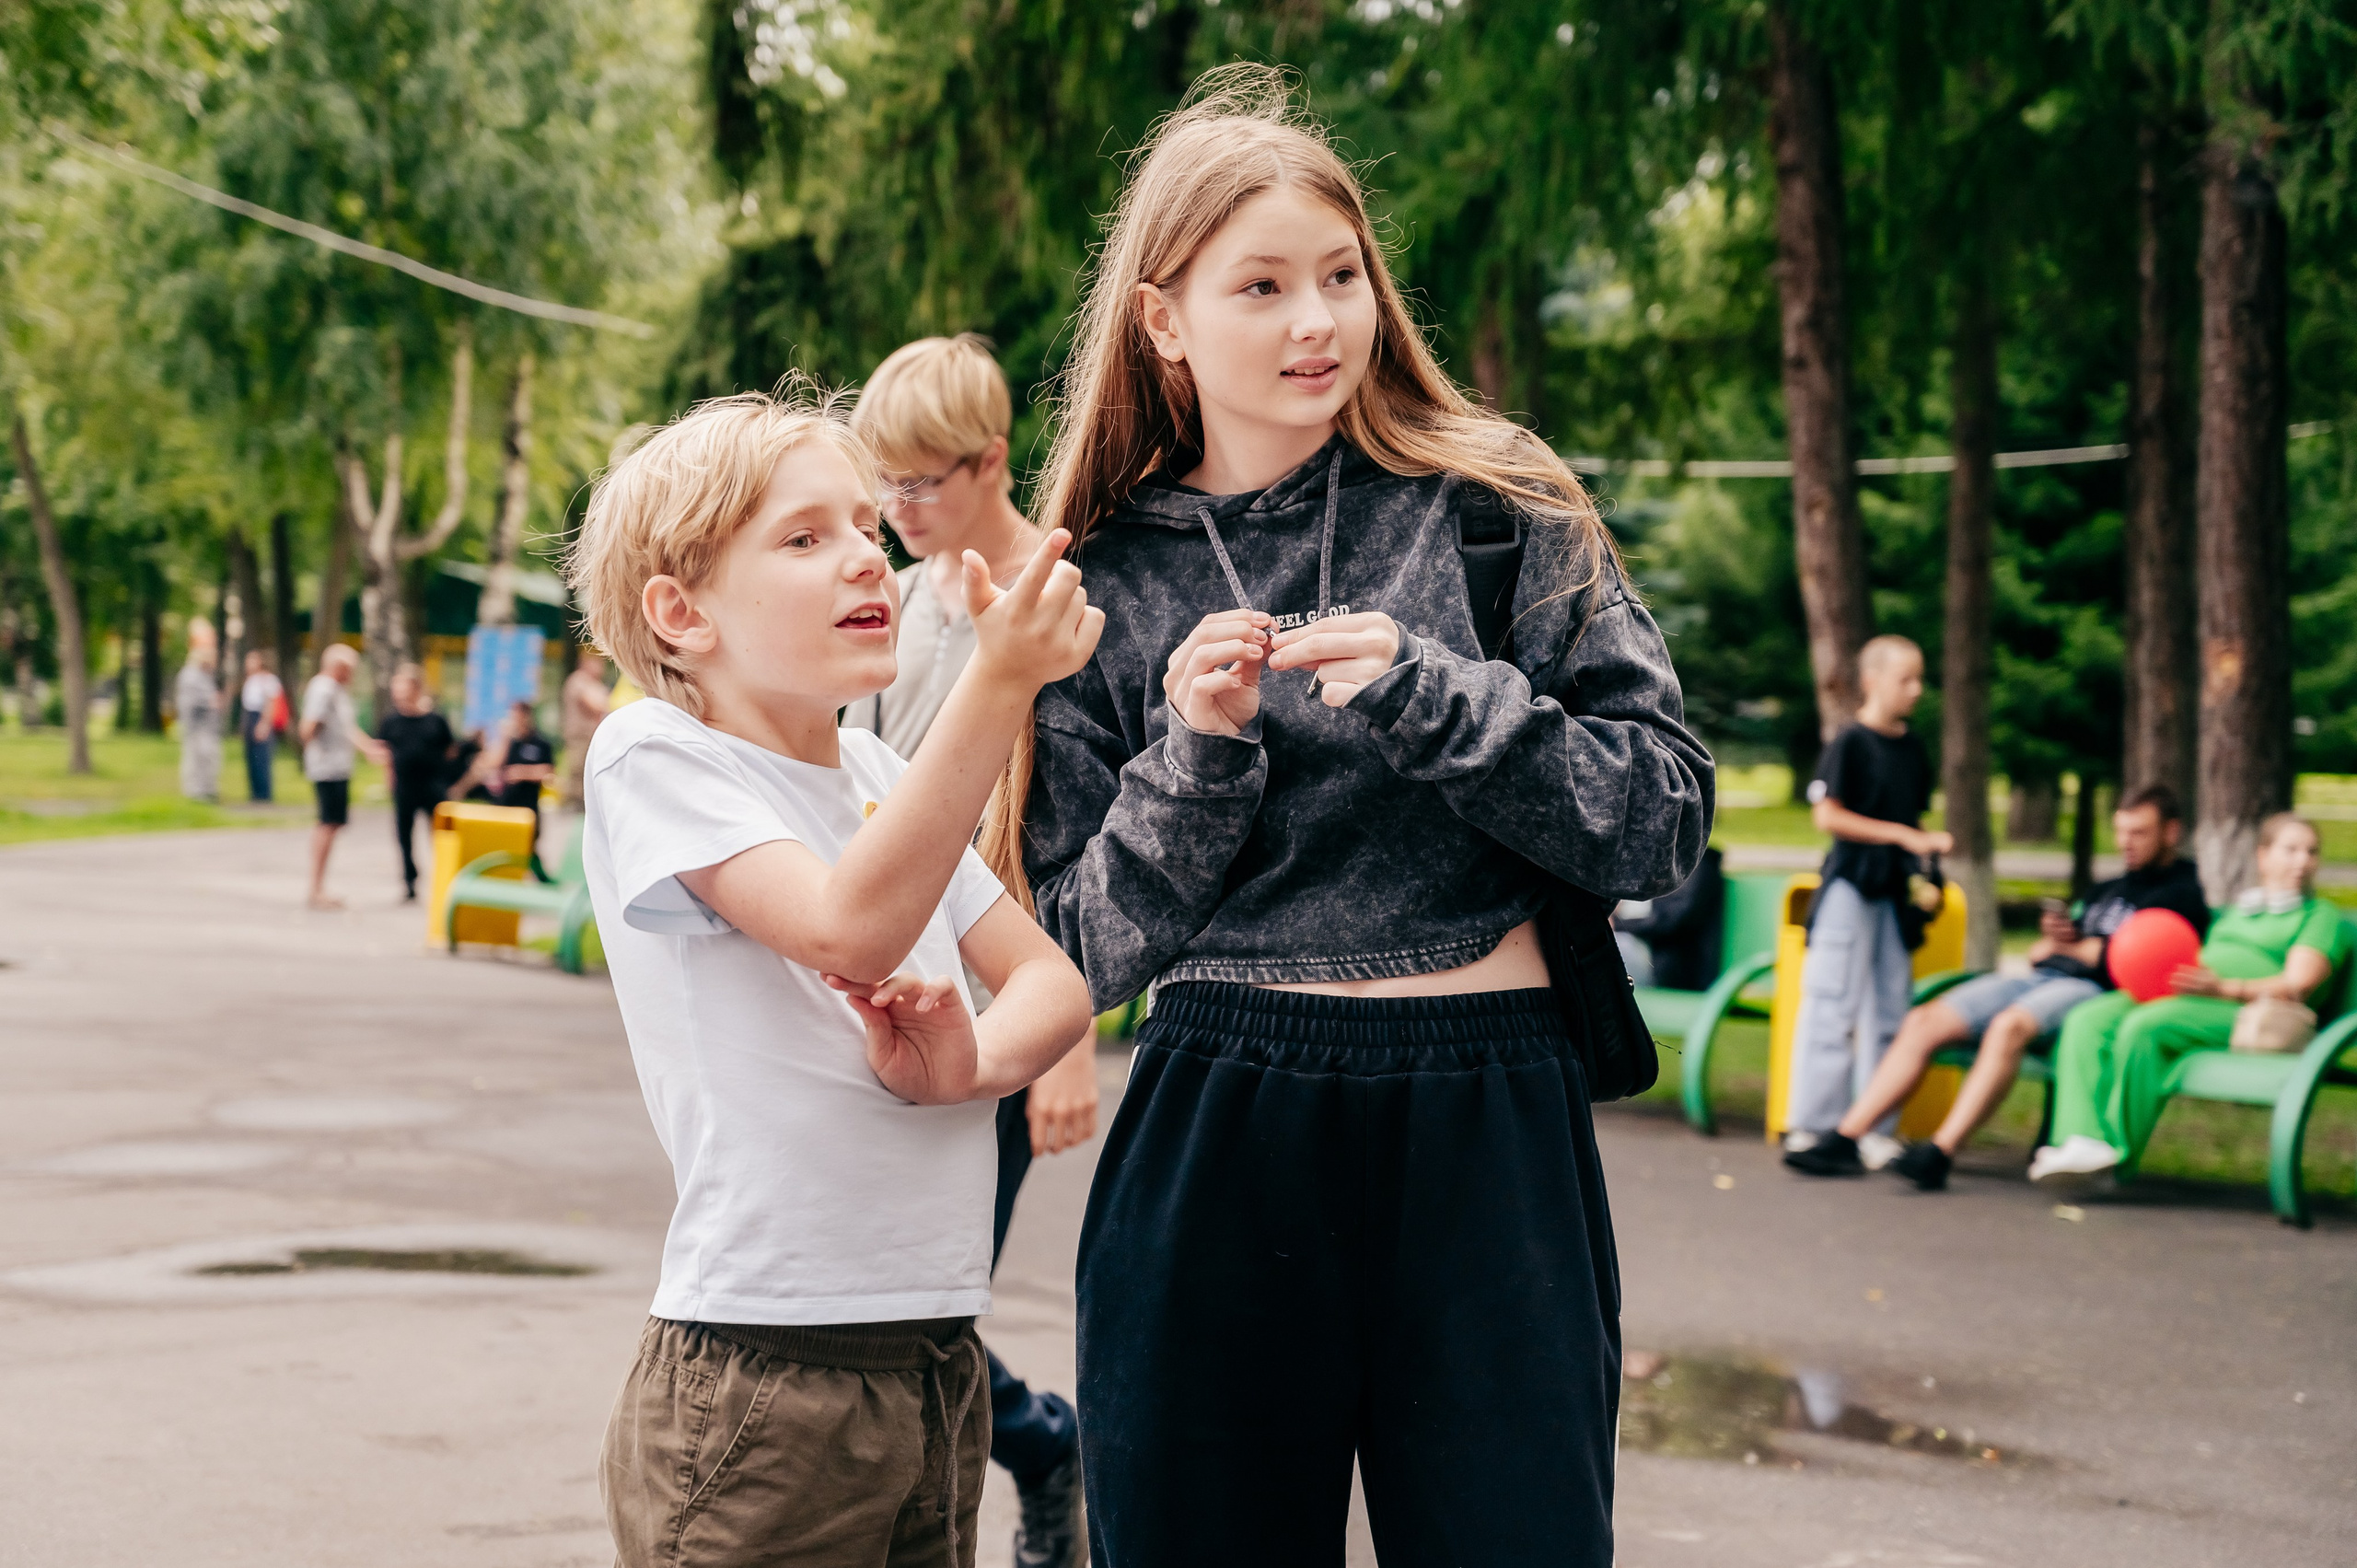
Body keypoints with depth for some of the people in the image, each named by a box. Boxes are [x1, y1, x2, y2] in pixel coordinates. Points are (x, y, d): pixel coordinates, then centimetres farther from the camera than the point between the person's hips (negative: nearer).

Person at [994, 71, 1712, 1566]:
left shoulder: (1499, 509, 3)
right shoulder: (1106, 579, 7)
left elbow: (1667, 818, -3)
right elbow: (1092, 948, 6)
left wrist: (1429, 698, -14)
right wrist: (1195, 757, -10)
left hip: (1488, 1123, -1)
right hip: (1212, 1144, 1)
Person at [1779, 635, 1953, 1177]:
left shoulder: (1912, 748, 12)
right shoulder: (1851, 742, -8)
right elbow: (1827, 816, -14)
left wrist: (1928, 844, 2)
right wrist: (1901, 835, -15)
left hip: (1894, 889, 7)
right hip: (1849, 886, -7)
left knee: (1888, 1011, 7)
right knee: (1833, 1007, -7)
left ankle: (1874, 1133, 13)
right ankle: (1810, 1129, -4)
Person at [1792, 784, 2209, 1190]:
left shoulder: (2180, 892, 5)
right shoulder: (2108, 891, 30)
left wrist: (2064, 948, 8)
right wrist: (2053, 936, 1)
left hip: (2093, 990, -8)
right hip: (2039, 980, 8)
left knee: (2010, 1026, -38)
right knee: (1924, 1022, -8)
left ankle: (1939, 1154, -44)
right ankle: (1845, 1138, -13)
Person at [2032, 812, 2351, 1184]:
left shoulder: (2322, 915, 11)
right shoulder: (2233, 913, 32)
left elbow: (2297, 986, -4)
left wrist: (2222, 987, -20)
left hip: (2247, 1013, -7)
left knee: (2145, 1025, -34)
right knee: (2086, 1021, -19)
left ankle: (2119, 1152, -28)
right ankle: (2085, 1142, -34)